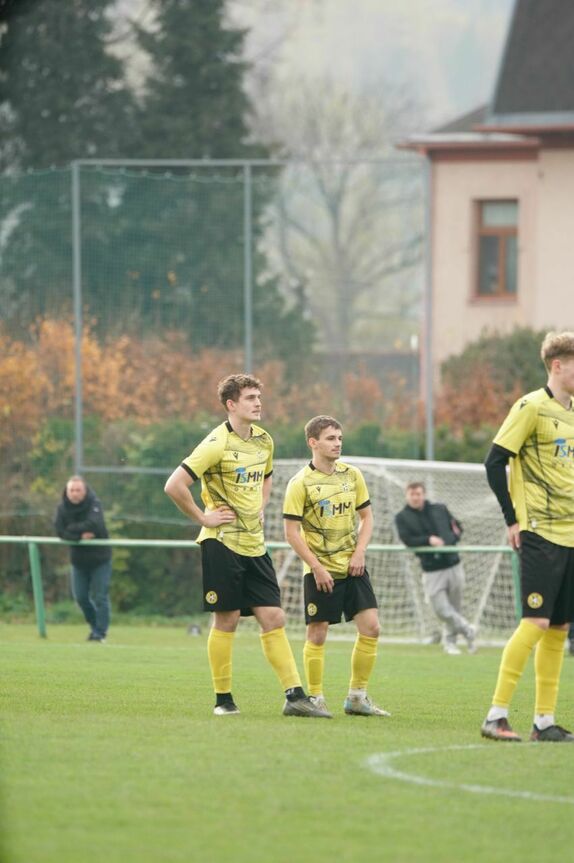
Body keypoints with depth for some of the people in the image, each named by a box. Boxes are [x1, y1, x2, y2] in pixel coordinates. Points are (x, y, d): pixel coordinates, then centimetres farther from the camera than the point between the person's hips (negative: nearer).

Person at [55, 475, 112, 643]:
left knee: (99, 597, -6)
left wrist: (72, 529, -21)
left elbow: (93, 525, -32)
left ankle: (100, 632, 0)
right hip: (78, 559, 4)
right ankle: (95, 626, 27)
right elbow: (60, 531, -14)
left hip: (99, 559, -4)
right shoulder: (63, 507, -4)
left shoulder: (94, 505, -16)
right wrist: (80, 536, -27)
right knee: (80, 597, 7)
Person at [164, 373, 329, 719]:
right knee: (227, 620, -2)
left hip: (255, 544, 7)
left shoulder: (264, 440, 9)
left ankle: (295, 696, 0)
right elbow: (175, 486, -19)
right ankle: (223, 699, 7)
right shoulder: (218, 444, -14)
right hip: (223, 544, -7)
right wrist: (203, 518, -13)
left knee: (274, 619, 1)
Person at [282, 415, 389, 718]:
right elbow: (292, 532, -10)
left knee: (371, 628, -3)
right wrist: (316, 567, -15)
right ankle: (315, 699, 9)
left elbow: (366, 516, 14)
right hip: (320, 571, -5)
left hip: (351, 567, 5)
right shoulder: (301, 483, -10)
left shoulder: (352, 475, 5)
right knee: (317, 635, -2)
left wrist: (360, 552, -2)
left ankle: (357, 697, 8)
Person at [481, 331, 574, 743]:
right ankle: (496, 716, -9)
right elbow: (495, 463, -11)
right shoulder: (533, 407, -8)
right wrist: (513, 520, -12)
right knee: (537, 623, -13)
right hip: (541, 534, -7)